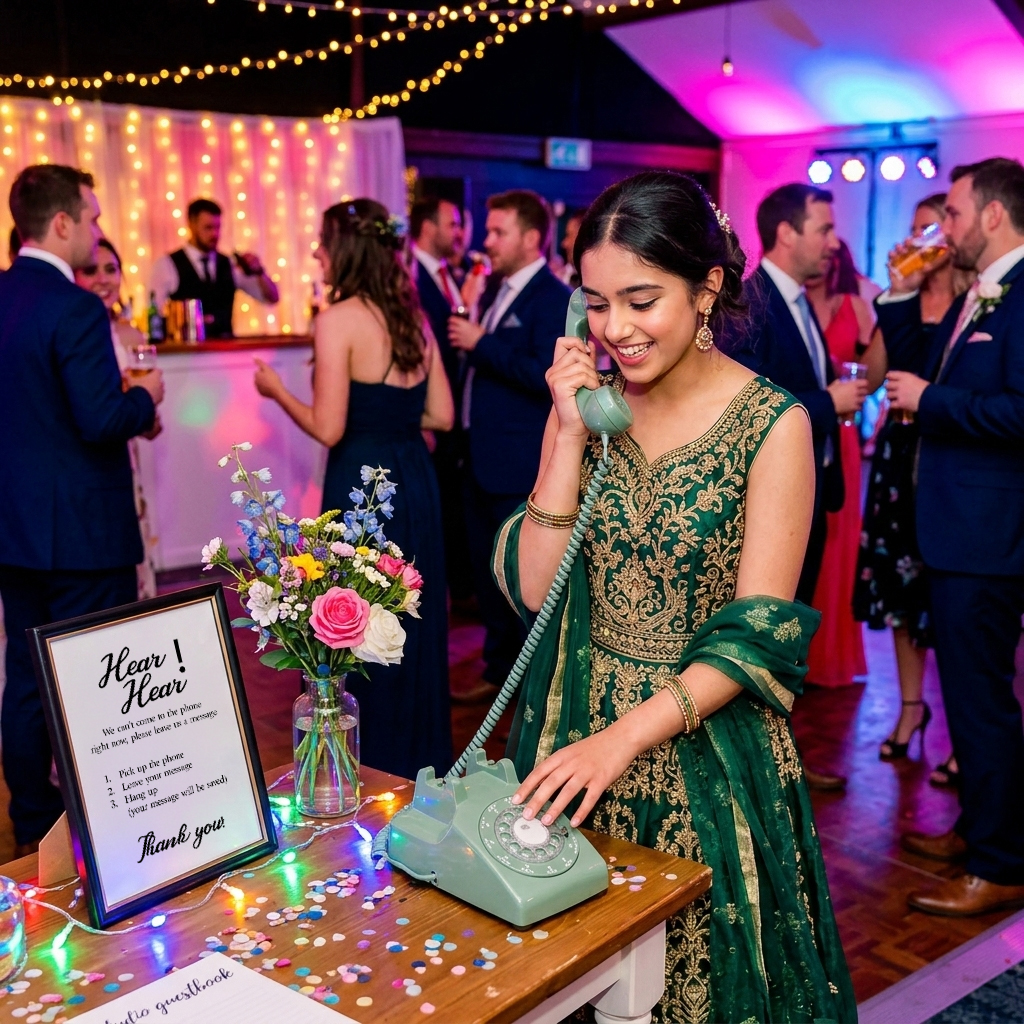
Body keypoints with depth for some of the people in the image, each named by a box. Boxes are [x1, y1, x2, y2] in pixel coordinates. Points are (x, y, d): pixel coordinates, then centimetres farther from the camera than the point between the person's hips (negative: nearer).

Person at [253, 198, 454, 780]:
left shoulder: (338, 321, -13)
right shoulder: (414, 319, 7)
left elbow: (328, 428, -16)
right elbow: (442, 416, 8)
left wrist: (276, 389, 0)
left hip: (362, 485, -7)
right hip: (417, 479, 7)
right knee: (417, 623, 17)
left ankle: (377, 761, 18)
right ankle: (423, 752, 31)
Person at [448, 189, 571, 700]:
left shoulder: (553, 298, -13)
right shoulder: (503, 293, 14)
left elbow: (546, 374, -25)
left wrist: (481, 344, -20)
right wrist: (471, 342, 6)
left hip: (520, 465, -9)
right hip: (484, 460, 9)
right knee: (487, 569, 17)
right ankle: (500, 668, 31)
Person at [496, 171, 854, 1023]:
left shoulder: (772, 424, -12)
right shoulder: (586, 403, 1)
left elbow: (757, 633, -16)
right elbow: (534, 588, -5)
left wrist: (624, 737, -26)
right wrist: (571, 435, -13)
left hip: (704, 749, -3)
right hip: (576, 732, 4)